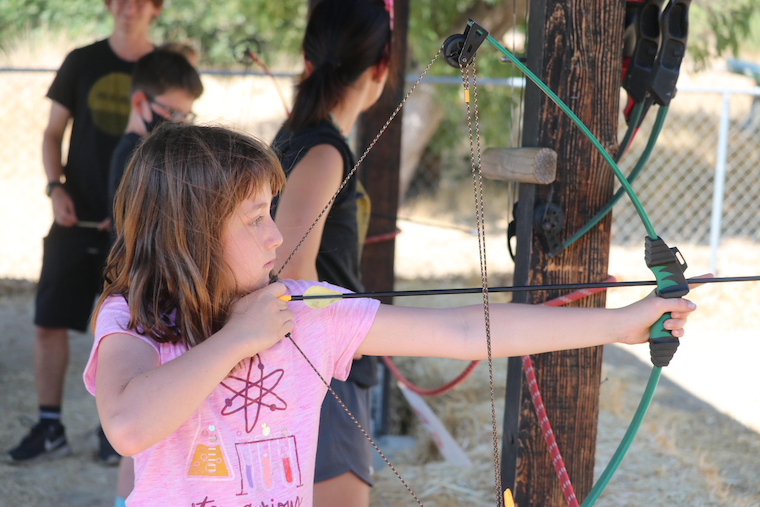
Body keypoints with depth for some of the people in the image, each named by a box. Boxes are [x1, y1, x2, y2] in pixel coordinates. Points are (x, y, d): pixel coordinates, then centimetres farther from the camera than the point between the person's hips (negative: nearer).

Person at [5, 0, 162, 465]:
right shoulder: (82, 62, 5)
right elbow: (54, 133, 9)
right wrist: (55, 187, -7)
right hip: (76, 218, 2)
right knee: (49, 322, 1)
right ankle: (50, 428, 13)